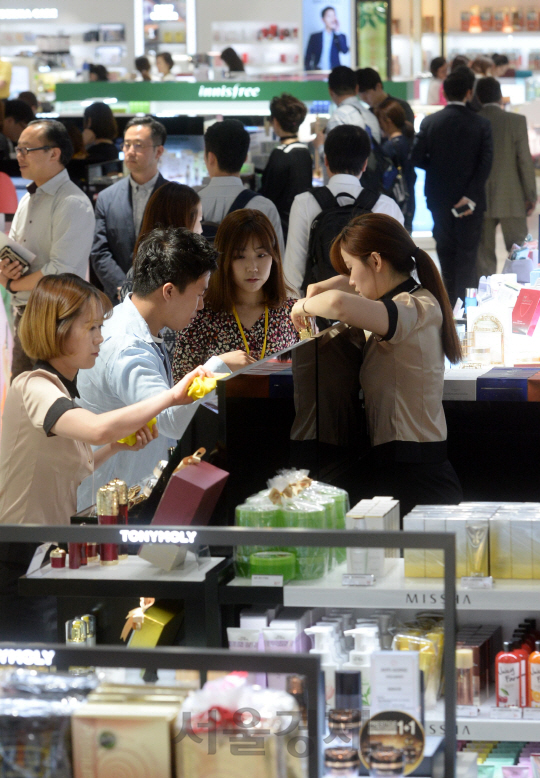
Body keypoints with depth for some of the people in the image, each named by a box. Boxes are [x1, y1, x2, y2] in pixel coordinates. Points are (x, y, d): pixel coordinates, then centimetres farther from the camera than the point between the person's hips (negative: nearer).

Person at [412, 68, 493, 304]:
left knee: (446, 251, 15)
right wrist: (471, 196, -15)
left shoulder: (430, 122, -6)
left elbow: (417, 158, -7)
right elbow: (485, 163, -15)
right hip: (470, 201, -2)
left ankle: (451, 301, 20)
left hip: (439, 199, 2)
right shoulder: (481, 124, -9)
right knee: (467, 253, 5)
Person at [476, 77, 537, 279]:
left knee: (483, 255, 7)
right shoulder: (516, 121, -7)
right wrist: (530, 196, 3)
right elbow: (525, 161, -6)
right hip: (511, 200, -2)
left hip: (479, 201, 2)